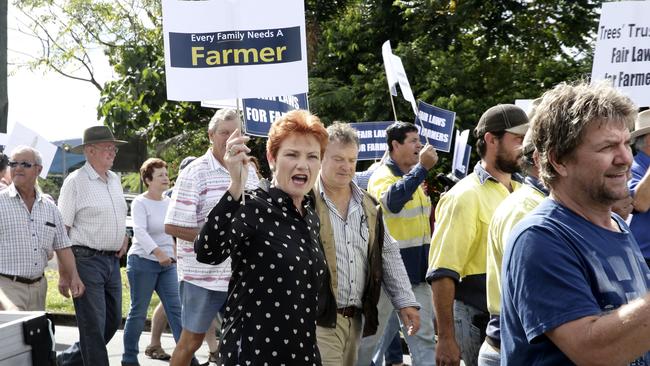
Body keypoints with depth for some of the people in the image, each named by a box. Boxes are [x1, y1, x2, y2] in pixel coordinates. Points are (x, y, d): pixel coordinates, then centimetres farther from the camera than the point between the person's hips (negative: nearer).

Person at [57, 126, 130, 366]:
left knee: (113, 321, 15)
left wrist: (124, 236, 8)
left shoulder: (115, 180, 13)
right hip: (87, 260, -8)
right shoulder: (76, 181, -10)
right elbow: (62, 227, -12)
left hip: (112, 259, 8)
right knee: (94, 326, -3)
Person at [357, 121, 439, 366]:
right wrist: (422, 168, -36)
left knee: (423, 335, 5)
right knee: (373, 332, 7)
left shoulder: (414, 175, 12)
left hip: (417, 269, 7)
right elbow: (392, 200, -37)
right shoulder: (382, 176, -12)